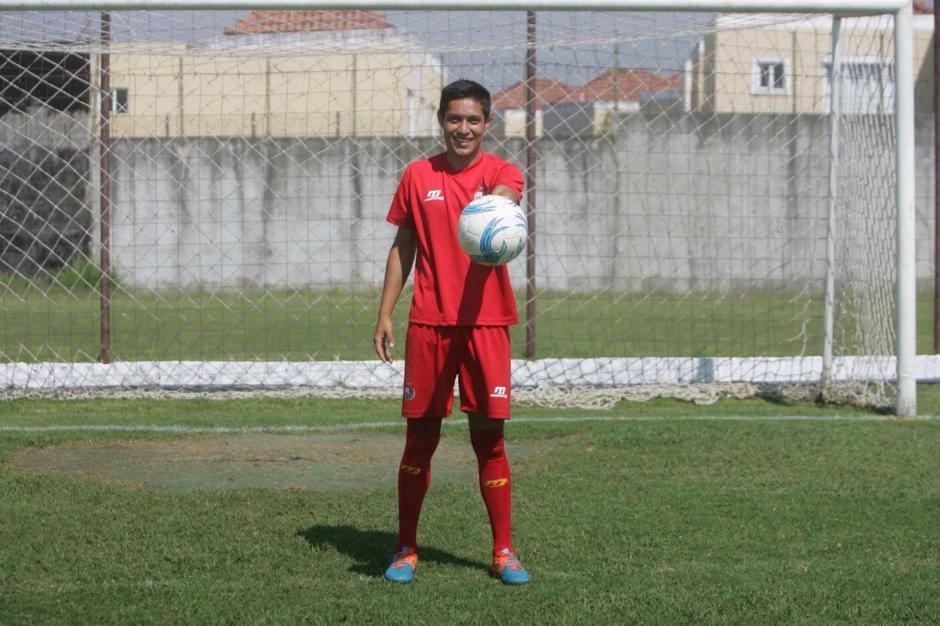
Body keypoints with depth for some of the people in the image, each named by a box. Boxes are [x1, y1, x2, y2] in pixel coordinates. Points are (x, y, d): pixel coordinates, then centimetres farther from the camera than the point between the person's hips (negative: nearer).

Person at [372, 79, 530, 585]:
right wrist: (384, 314, 7)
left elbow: (503, 196, -24)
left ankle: (504, 551, 10)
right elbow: (402, 248, 14)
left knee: (489, 437, 1)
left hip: (485, 321, -1)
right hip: (427, 322, 2)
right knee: (420, 437, 4)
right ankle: (406, 548, 14)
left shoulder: (501, 173, 1)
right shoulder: (418, 176, 8)